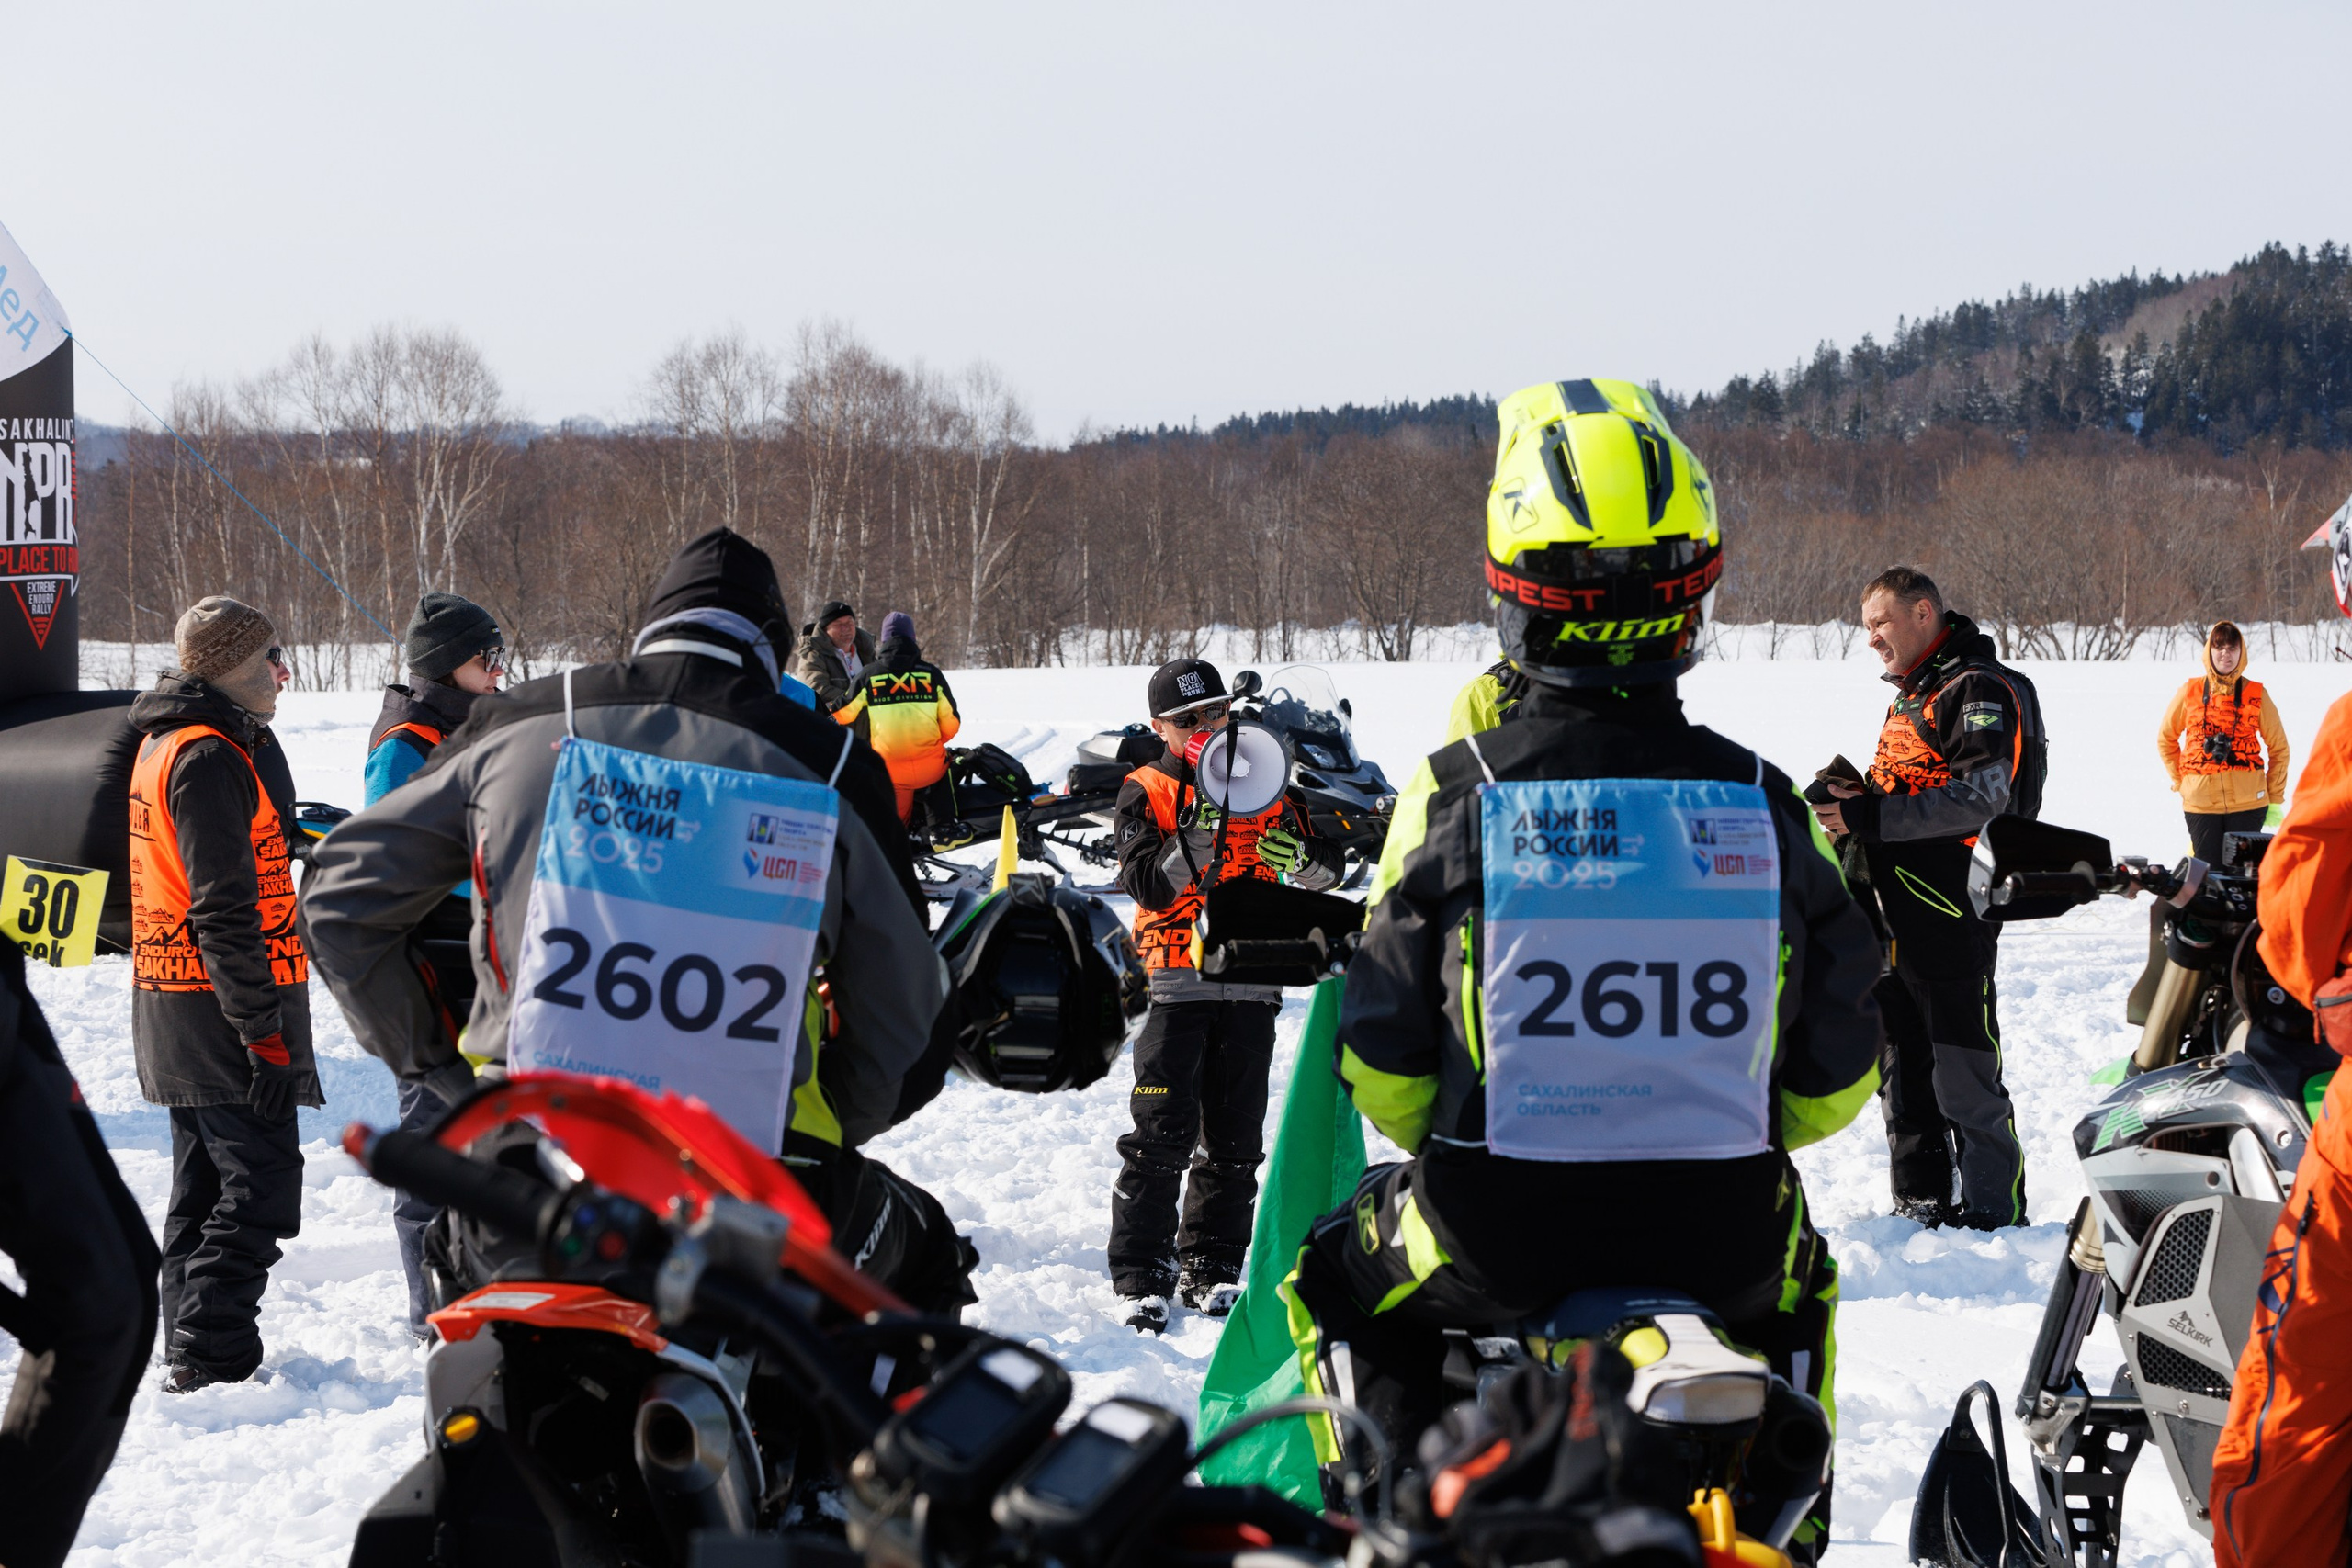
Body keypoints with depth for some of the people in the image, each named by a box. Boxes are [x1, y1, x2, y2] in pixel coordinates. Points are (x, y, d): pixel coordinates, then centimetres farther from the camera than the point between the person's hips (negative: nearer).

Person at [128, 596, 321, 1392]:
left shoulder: (164, 744, 14)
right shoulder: (211, 758, -18)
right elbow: (225, 911, -22)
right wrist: (262, 1033, -22)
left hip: (175, 1004, 11)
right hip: (220, 1016, -11)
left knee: (204, 1189, 16)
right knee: (260, 1187, -9)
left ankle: (191, 1355, 22)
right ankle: (210, 1356, -10)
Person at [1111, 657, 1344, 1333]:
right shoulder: (1145, 793, 1)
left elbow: (1327, 865, 9)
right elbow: (1148, 885, -13)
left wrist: (1302, 859, -14)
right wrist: (1200, 834, -26)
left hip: (1250, 985, 4)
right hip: (1175, 982, -3)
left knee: (1234, 1137, 7)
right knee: (1162, 1132, -7)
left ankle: (1211, 1266, 17)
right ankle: (1141, 1276, -2)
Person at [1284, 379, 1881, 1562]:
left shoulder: (1456, 795, -9)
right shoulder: (1764, 805, -3)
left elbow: (1383, 1067, -3)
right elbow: (1834, 1082, 4)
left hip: (1495, 1236, -2)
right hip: (1721, 1233, 2)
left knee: (1338, 1281, 29)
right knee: (1796, 1279, 37)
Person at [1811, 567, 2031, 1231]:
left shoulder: (1978, 688, -10)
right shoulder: (1909, 695, 20)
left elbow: (1980, 796, -22)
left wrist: (1870, 816, -24)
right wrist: (1854, 795, 8)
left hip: (1950, 916, -10)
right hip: (1894, 922, 10)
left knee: (1964, 1077, -6)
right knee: (1904, 1072, 13)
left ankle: (1993, 1207, 0)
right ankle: (1920, 1200, 21)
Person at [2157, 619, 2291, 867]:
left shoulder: (2256, 695, 2)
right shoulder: (2190, 692, 4)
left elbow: (2278, 747, 10)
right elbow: (2166, 738, 17)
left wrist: (2274, 794, 6)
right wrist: (2179, 781, 11)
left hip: (2247, 803, -1)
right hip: (2201, 801, 1)